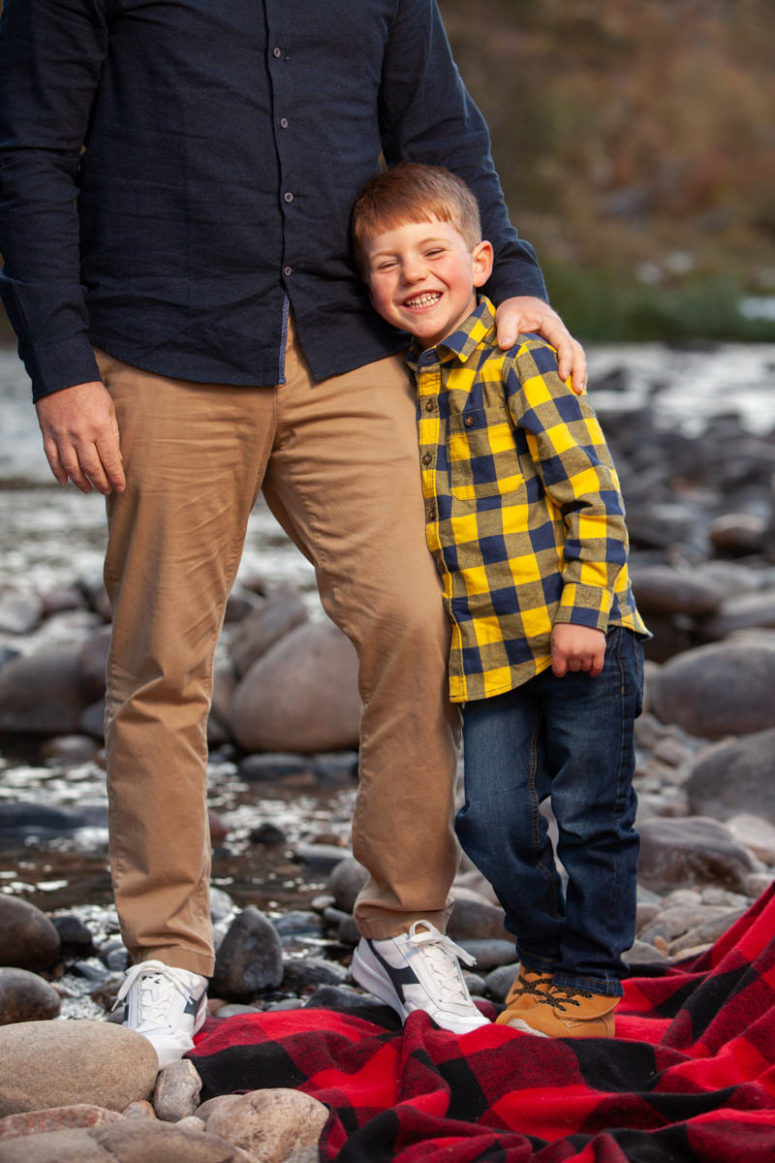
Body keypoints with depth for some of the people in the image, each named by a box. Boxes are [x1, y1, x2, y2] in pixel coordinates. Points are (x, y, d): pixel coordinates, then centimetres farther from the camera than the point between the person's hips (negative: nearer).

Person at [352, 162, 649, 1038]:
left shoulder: (518, 362, -12)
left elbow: (593, 493, -14)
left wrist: (584, 611, -18)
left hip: (579, 635, -6)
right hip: (485, 646, 6)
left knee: (590, 812, 2)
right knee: (494, 817, 6)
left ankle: (589, 979, 15)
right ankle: (541, 956, 26)